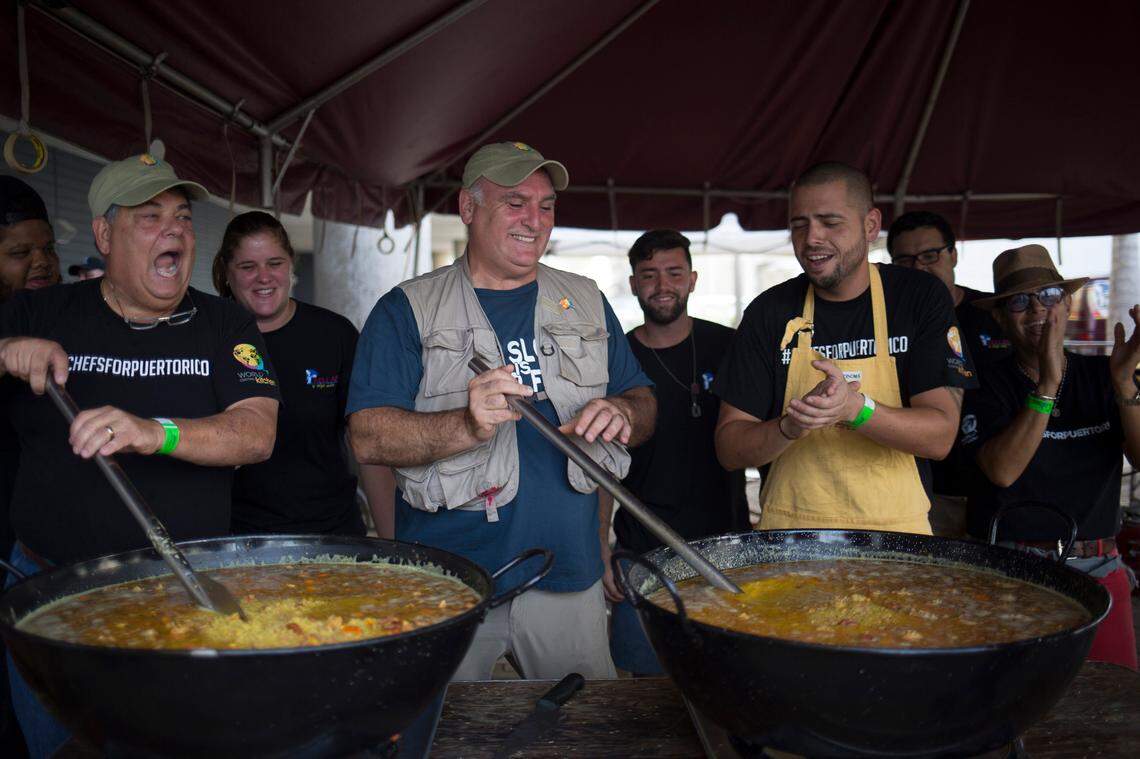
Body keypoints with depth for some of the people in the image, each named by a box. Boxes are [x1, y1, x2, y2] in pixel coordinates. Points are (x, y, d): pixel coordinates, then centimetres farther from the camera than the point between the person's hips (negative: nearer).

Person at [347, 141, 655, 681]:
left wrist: (620, 412, -10)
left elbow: (644, 404, 14)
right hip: (445, 583, -3)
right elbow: (367, 437, -10)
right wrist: (467, 425, -28)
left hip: (569, 575, 4)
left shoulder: (586, 302, 10)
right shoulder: (408, 309, -2)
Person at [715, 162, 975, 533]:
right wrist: (790, 425, -20)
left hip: (896, 532, 0)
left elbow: (940, 436, -7)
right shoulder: (769, 312, 2)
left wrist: (855, 408, -25)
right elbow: (729, 449, 0)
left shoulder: (921, 297, 0)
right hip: (789, 537, 0)